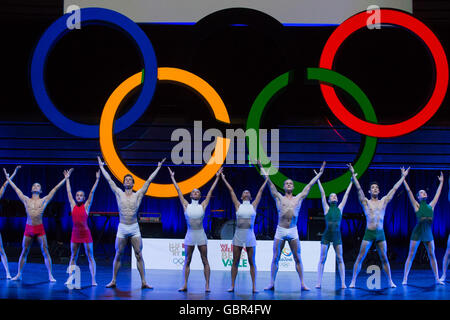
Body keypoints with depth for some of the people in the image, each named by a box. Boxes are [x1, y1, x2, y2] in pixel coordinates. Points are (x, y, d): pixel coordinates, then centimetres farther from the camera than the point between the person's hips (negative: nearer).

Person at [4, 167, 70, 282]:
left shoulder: (44, 200, 4)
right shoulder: (26, 200, 9)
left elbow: (55, 189, 5)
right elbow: (16, 188, 17)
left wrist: (65, 178, 6)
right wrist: (8, 178, 22)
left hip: (40, 229, -2)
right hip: (28, 229, 2)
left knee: (45, 252, -3)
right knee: (24, 252, 7)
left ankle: (50, 275, 2)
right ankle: (19, 274, 17)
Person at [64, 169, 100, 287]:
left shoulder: (86, 206, -1)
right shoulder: (73, 205, 5)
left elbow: (92, 192, -3)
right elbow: (68, 191, 13)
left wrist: (97, 179, -4)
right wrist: (67, 179, 18)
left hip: (85, 233, -3)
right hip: (75, 233, 3)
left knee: (90, 256, -1)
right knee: (73, 256, 8)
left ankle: (93, 279, -1)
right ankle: (70, 278, 11)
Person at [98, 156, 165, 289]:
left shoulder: (138, 195, 5)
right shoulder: (119, 193, 6)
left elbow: (149, 180, 6)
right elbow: (109, 179, 10)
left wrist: (158, 168, 7)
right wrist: (101, 166, 15)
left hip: (134, 229, 0)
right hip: (122, 228, 0)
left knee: (139, 255, -2)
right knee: (118, 255, 4)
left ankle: (144, 282, 0)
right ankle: (113, 281, 12)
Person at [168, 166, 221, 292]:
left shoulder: (203, 205, 5)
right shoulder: (186, 205, 5)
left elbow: (211, 191, 9)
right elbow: (178, 190, 9)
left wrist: (217, 177, 12)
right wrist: (172, 177, 13)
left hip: (201, 235, 0)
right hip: (190, 235, 0)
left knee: (205, 261, 0)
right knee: (187, 261, 3)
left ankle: (207, 285, 1)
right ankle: (185, 285, 6)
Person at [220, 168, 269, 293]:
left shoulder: (254, 206, 9)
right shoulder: (238, 206, 8)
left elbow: (260, 191, 13)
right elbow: (231, 190, 11)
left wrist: (266, 180, 16)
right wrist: (224, 179, 15)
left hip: (250, 237, 0)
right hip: (238, 236, 0)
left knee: (252, 262, 2)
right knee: (235, 262, 3)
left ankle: (254, 286, 4)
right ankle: (232, 286, 7)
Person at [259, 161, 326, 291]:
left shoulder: (299, 198, 12)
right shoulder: (279, 197, 8)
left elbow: (309, 185, 16)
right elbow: (270, 183, 6)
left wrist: (320, 173, 19)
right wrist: (262, 169, 4)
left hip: (293, 232, 1)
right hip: (280, 231, -1)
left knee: (298, 259, 2)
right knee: (275, 258, 1)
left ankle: (302, 283, 5)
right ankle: (272, 283, 6)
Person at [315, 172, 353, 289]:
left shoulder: (340, 208, 10)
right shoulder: (326, 208, 4)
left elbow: (346, 194, 13)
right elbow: (322, 193, 4)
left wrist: (352, 181, 17)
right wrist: (318, 179, 5)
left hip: (337, 236, 2)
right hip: (326, 235, -2)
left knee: (340, 259, 1)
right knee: (322, 259, -2)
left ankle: (343, 283, 2)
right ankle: (319, 282, -1)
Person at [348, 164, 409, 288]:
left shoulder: (384, 201, 12)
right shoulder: (366, 202, 4)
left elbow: (394, 189, 15)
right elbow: (358, 188, -6)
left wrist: (403, 177, 17)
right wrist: (353, 174, -14)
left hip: (381, 234, 3)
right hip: (369, 233, -3)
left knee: (384, 259, 7)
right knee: (360, 258, -5)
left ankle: (390, 281, 15)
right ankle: (353, 281, -3)